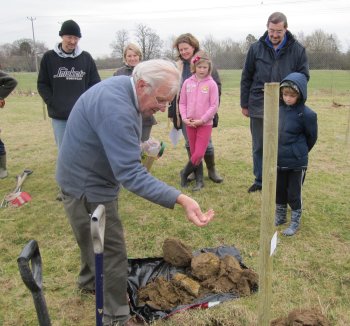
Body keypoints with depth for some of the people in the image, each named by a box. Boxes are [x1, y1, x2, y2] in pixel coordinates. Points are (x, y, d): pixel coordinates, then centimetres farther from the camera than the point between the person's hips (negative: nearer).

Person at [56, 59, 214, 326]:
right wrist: (180, 200, -46)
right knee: (111, 253, -2)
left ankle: (90, 281, 53)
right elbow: (131, 174, -39)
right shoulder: (116, 109, -34)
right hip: (87, 186, -10)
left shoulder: (124, 87, -2)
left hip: (93, 178, 10)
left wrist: (139, 148, 2)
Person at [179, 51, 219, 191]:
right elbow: (182, 103, 8)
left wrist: (202, 120, -13)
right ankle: (199, 180, 21)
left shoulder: (211, 84, -5)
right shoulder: (187, 83, 4)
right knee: (194, 154, 8)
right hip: (190, 124, 3)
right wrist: (184, 118, -6)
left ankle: (184, 173, 17)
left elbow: (214, 106, -7)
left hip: (205, 124, -3)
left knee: (199, 155, -7)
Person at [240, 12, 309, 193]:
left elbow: (303, 77, 4)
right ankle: (260, 181, 24)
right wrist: (244, 104, 6)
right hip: (259, 106, 2)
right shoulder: (256, 48, 3)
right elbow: (246, 78, 7)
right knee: (259, 147, 10)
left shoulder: (298, 49, 0)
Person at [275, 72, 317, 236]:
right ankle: (280, 217, 38)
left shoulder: (307, 114, -16)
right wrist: (280, 150, 12)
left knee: (294, 194, 8)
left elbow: (311, 137, -3)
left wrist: (299, 152, 9)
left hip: (296, 162, -5)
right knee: (279, 191, 18)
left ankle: (295, 223, 26)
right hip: (279, 160, 5)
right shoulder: (279, 109, -2)